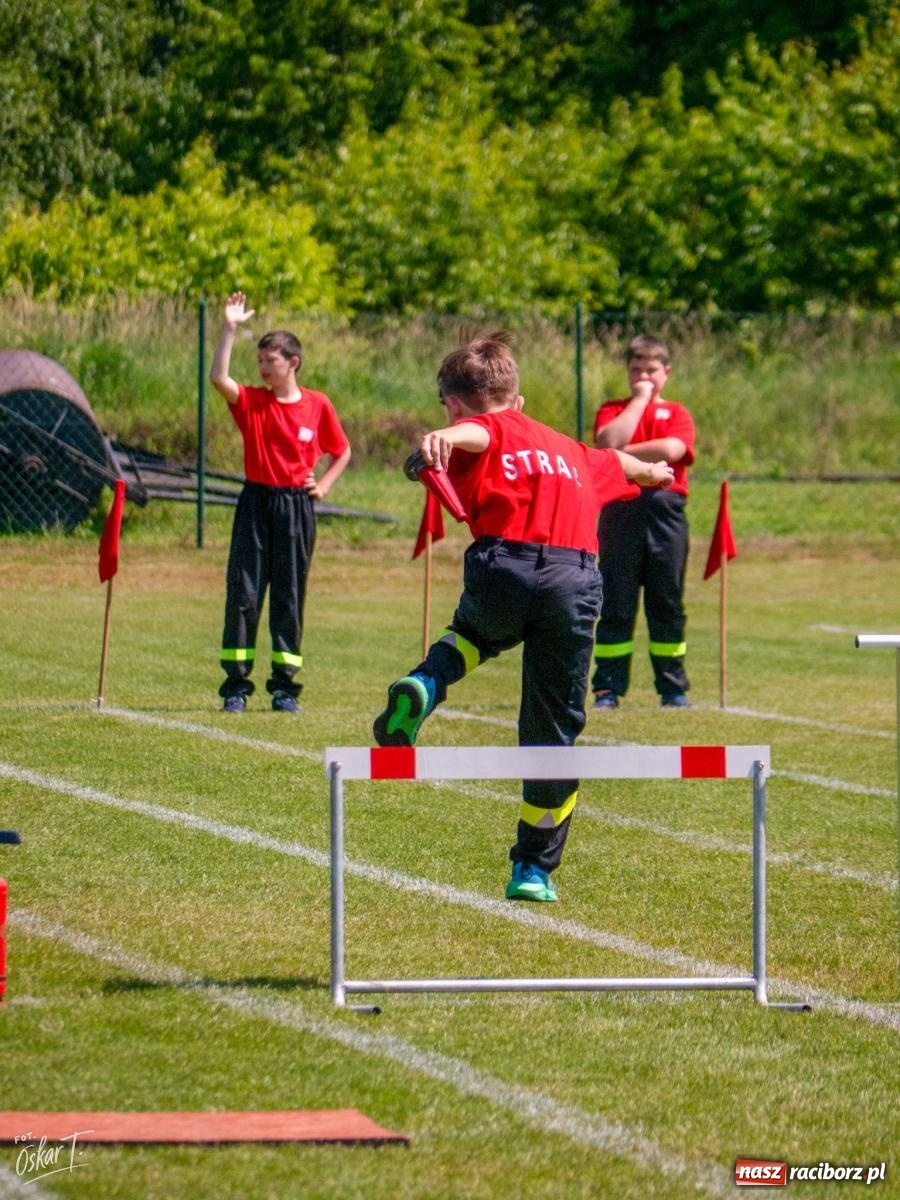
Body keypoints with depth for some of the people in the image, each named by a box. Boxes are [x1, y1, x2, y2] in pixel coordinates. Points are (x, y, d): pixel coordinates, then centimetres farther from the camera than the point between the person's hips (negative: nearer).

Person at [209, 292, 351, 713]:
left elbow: (342, 451, 15)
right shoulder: (252, 402, 1)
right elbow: (218, 378, -17)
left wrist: (323, 485, 2)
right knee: (243, 591, -4)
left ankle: (284, 685, 9)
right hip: (256, 503, 0)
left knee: (290, 596, 4)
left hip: (296, 507, 0)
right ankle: (236, 684, -2)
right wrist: (231, 328, -19)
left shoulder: (317, 405, 2)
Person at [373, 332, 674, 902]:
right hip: (575, 579, 3)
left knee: (476, 630, 33)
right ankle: (536, 869, 13)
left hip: (504, 566, -3)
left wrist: (442, 439, -38)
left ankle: (425, 685, 2)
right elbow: (619, 465, 55)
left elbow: (475, 433, -14)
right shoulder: (569, 449, 32)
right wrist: (654, 472, 78)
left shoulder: (481, 433, 14)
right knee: (554, 728, 11)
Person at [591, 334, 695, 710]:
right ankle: (607, 688, 2)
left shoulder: (677, 413, 11)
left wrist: (624, 454, -6)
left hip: (665, 513, 0)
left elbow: (673, 449, -9)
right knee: (616, 604, -1)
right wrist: (640, 399, -2)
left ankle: (673, 687, 9)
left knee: (667, 604, 4)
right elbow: (609, 440, -10)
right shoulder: (613, 410, 12)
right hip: (620, 510, 0)